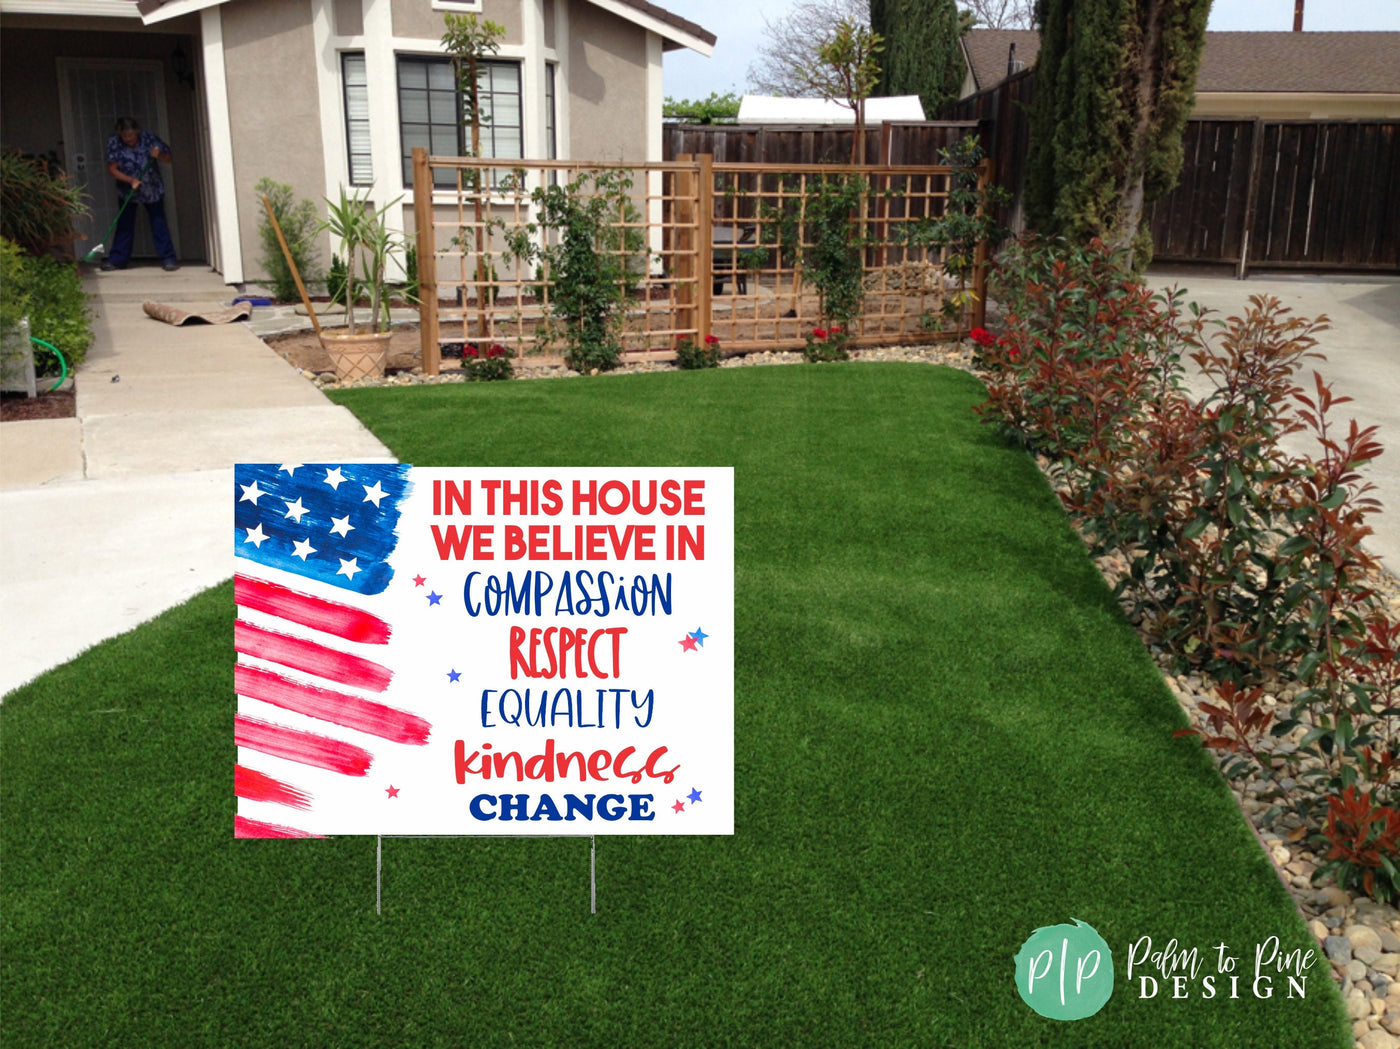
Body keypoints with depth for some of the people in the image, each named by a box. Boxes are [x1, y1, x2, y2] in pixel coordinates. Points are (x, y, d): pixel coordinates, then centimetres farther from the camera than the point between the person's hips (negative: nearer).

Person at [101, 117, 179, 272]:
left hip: (152, 189, -1)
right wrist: (131, 180, -25)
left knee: (158, 223, -4)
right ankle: (117, 259, 9)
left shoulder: (148, 138, -12)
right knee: (124, 225, 4)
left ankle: (168, 259, 0)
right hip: (127, 190, 1)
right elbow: (112, 169, -12)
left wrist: (159, 154, -29)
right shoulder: (114, 143, -12)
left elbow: (168, 159, -7)